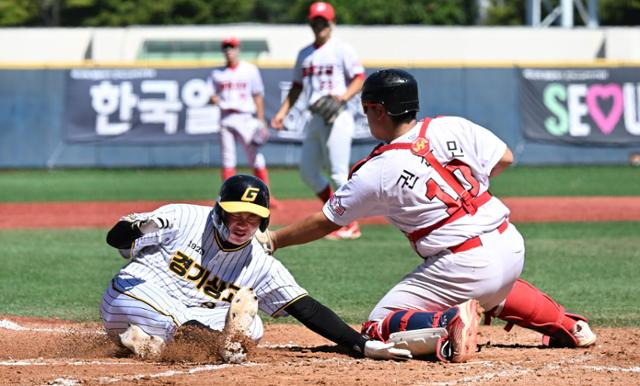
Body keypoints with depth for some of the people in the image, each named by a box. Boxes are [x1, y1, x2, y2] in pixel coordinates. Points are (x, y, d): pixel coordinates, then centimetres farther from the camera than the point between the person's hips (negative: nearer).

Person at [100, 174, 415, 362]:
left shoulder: (262, 266, -1)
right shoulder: (182, 219, -9)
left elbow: (307, 310, -5)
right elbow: (115, 239, -6)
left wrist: (362, 345, -15)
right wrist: (138, 229, -31)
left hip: (185, 322, 6)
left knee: (248, 327, -21)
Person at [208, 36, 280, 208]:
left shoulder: (250, 70, 5)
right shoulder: (217, 73, 10)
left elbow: (258, 96, 5)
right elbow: (213, 96, 12)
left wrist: (261, 121, -2)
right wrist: (213, 99, -14)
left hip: (245, 118, -2)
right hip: (225, 119, 2)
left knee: (256, 159, -5)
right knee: (227, 160, 0)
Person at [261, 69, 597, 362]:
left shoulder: (376, 173, -7)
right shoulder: (453, 128, 2)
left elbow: (325, 222, 2)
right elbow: (504, 158, 12)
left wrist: (274, 239, 14)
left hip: (464, 265, -7)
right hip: (512, 247, 7)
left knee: (380, 326, 0)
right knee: (494, 288, 42)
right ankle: (569, 327, 29)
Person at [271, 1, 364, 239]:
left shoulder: (341, 50, -3)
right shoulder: (305, 54, 17)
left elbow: (360, 79, -9)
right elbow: (297, 86, 23)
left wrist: (344, 96, -25)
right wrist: (283, 112, 13)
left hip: (336, 119, -8)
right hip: (315, 119, 8)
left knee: (339, 173, -10)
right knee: (308, 171, 7)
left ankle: (351, 226, -4)